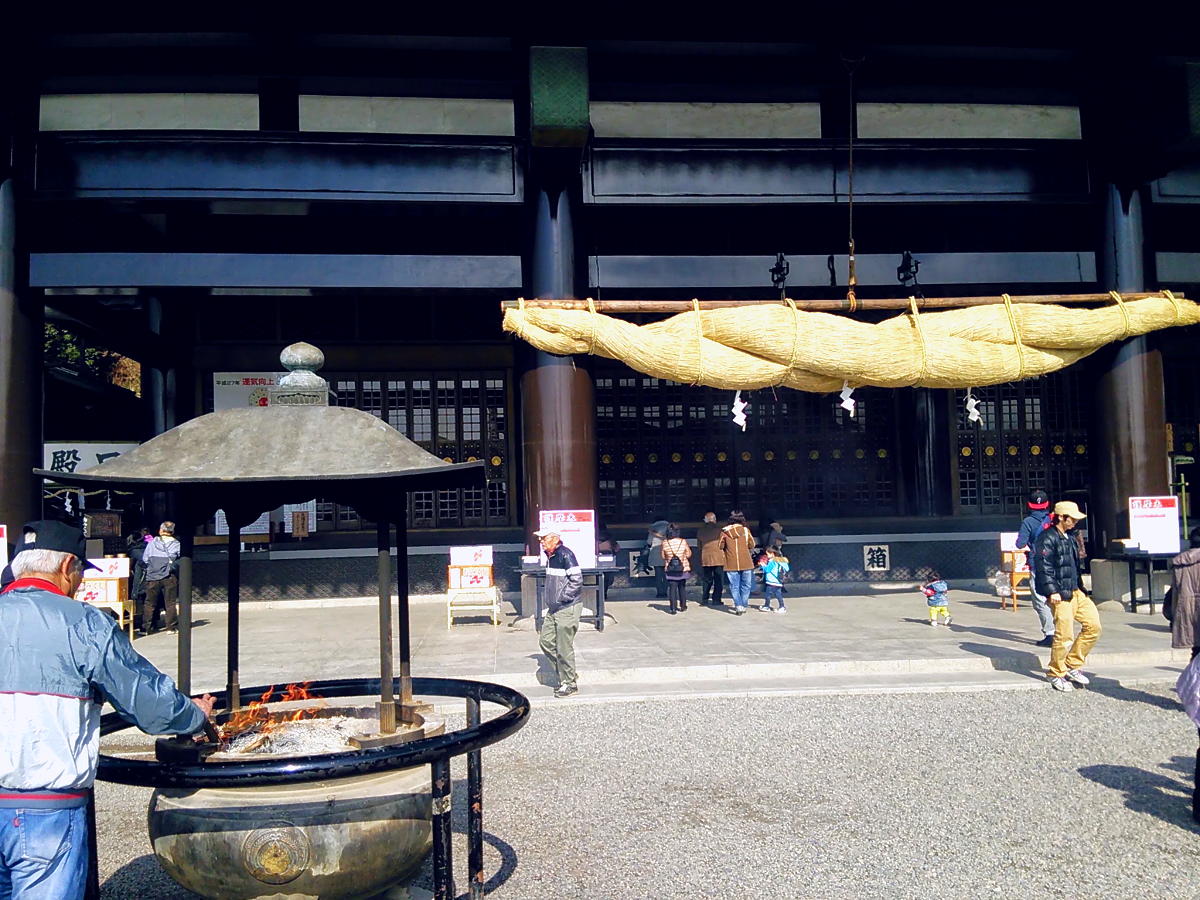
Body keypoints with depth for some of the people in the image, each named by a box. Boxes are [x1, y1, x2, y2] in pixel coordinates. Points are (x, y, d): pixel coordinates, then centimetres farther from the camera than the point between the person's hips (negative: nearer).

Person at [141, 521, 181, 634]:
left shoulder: (152, 543, 3)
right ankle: (170, 627, 6)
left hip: (152, 578, 1)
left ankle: (145, 628, 8)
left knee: (149, 603, 8)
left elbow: (144, 561, 5)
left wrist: (145, 574, 15)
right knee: (170, 603, 6)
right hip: (169, 578, -1)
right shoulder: (177, 545, 1)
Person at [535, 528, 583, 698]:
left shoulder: (565, 555, -16)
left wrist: (562, 598, -18)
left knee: (564, 647, -2)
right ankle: (564, 675, 24)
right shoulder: (550, 556, 12)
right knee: (545, 641, 11)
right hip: (554, 608, 10)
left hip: (567, 608, -9)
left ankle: (569, 683, 11)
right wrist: (551, 600, 15)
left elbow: (577, 580, -19)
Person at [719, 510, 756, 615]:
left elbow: (721, 548, 5)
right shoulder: (746, 530, -2)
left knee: (734, 586, 5)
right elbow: (751, 547, 4)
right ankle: (743, 606, 13)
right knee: (745, 585, 12)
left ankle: (738, 606, -5)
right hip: (746, 563, 0)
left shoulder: (724, 531, -1)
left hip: (731, 564, 0)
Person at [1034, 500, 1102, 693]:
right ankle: (1056, 674, 9)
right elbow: (1043, 567, -18)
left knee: (1093, 625, 5)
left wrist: (1079, 588, 24)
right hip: (1060, 595, -10)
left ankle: (1073, 666, 17)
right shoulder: (1048, 539, -11)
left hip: (1075, 591, 10)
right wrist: (1052, 591, -24)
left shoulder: (1069, 538, 19)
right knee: (1064, 636, -8)